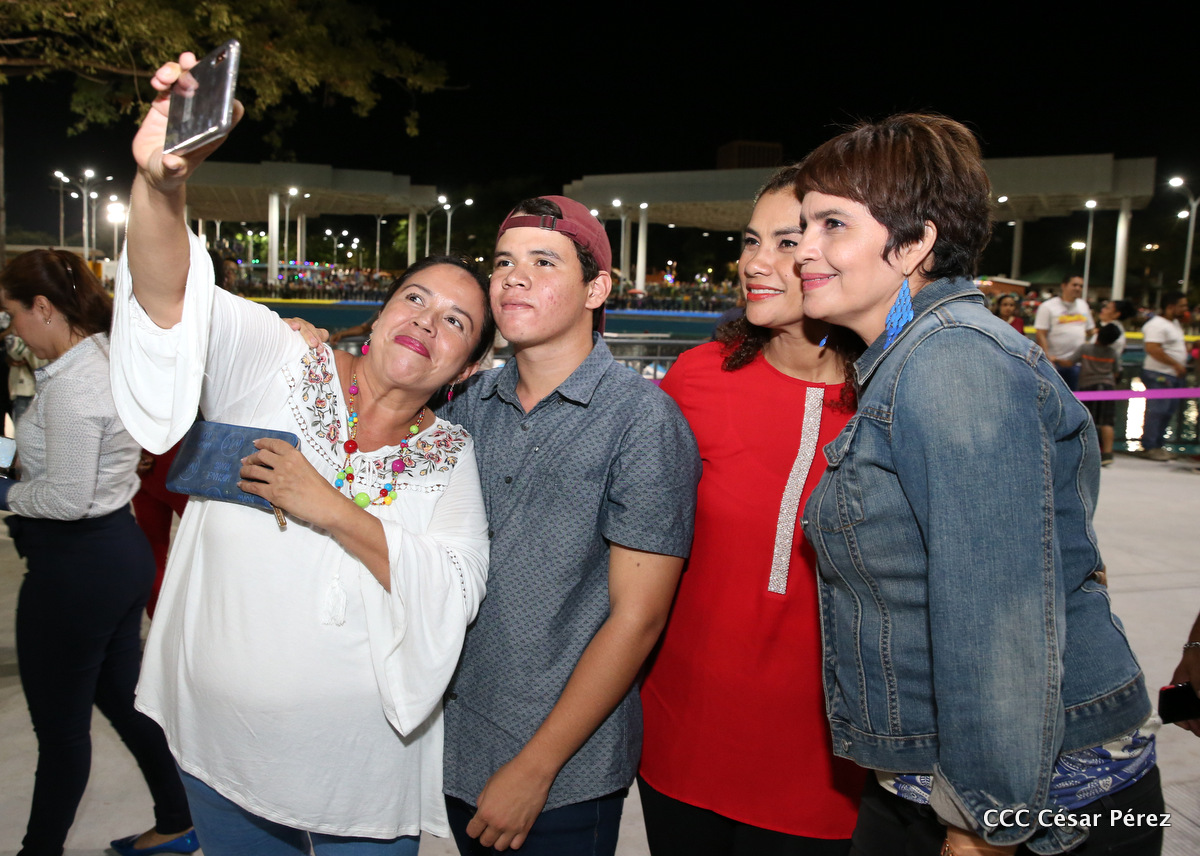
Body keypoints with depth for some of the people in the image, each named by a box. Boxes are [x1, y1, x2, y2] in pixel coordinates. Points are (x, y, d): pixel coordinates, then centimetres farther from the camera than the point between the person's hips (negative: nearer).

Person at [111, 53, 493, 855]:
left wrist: (332, 509, -23)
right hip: (220, 741, 0)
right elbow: (171, 300, -24)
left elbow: (452, 596, -15)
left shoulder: (452, 458, -3)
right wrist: (161, 184, -44)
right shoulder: (277, 366, -8)